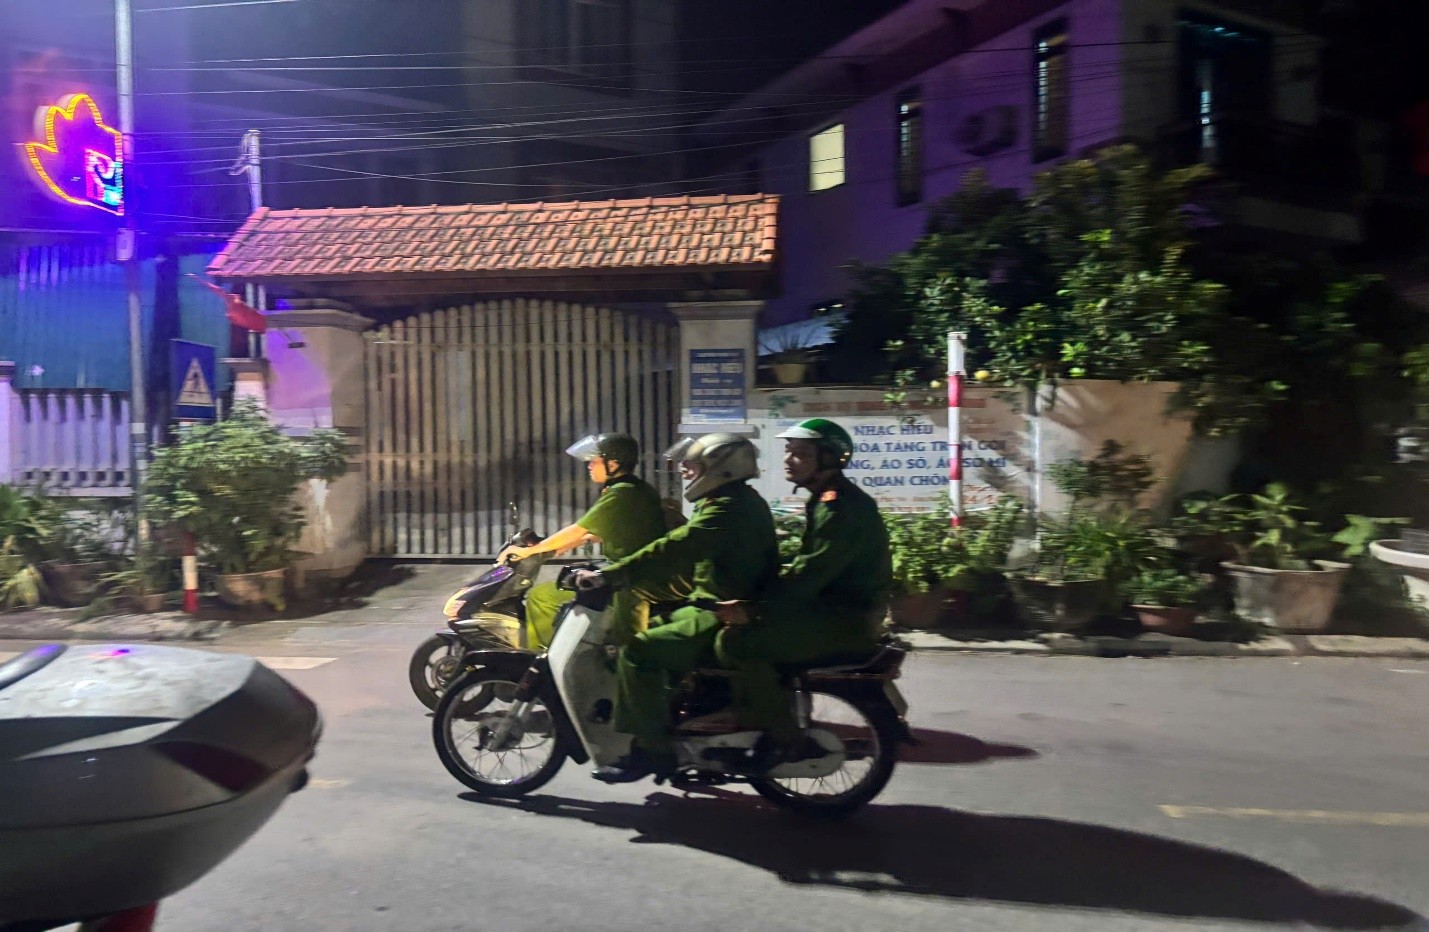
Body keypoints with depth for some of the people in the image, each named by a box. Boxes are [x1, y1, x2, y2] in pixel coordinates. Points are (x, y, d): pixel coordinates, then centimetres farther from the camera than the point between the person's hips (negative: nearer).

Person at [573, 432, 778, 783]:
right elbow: (682, 552, 21)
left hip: (725, 617, -11)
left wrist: (607, 576, -27)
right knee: (647, 626, 19)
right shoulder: (739, 503, 16)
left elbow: (673, 550, -28)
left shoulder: (728, 510, -18)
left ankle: (651, 749, -14)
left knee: (637, 651, -21)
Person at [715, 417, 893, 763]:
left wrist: (754, 610, -26)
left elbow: (812, 571, -25)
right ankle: (752, 722, 18)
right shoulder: (825, 500, 17)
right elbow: (805, 566, 18)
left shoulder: (841, 505, -16)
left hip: (846, 619, -11)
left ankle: (783, 739, -12)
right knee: (742, 626, 15)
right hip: (832, 608, 11)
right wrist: (753, 600, 11)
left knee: (737, 640, -21)